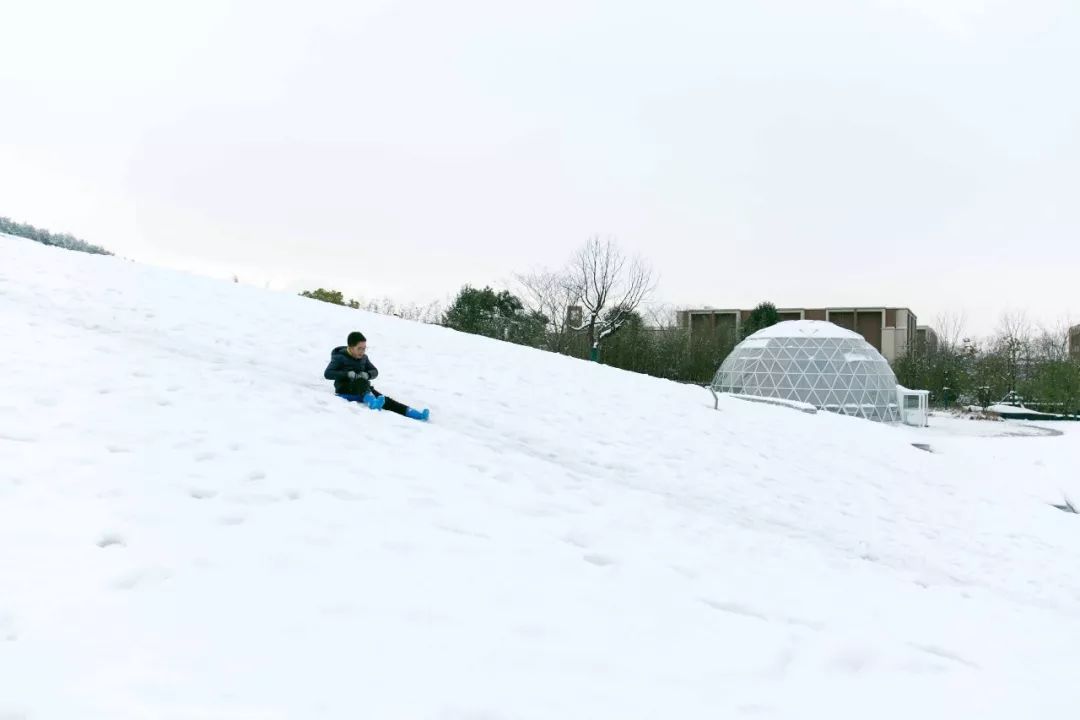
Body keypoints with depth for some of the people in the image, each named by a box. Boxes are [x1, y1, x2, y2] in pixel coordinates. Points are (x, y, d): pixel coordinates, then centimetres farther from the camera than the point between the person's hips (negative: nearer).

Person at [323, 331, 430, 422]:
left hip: (363, 391, 4)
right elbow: (327, 374, -13)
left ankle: (413, 413, -40)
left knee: (384, 399, -21)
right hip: (345, 391, -4)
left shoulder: (364, 358, 11)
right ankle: (373, 403, -66)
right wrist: (348, 374, -26)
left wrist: (367, 375, -8)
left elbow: (375, 371, 17)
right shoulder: (339, 358, -4)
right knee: (361, 382, -36)